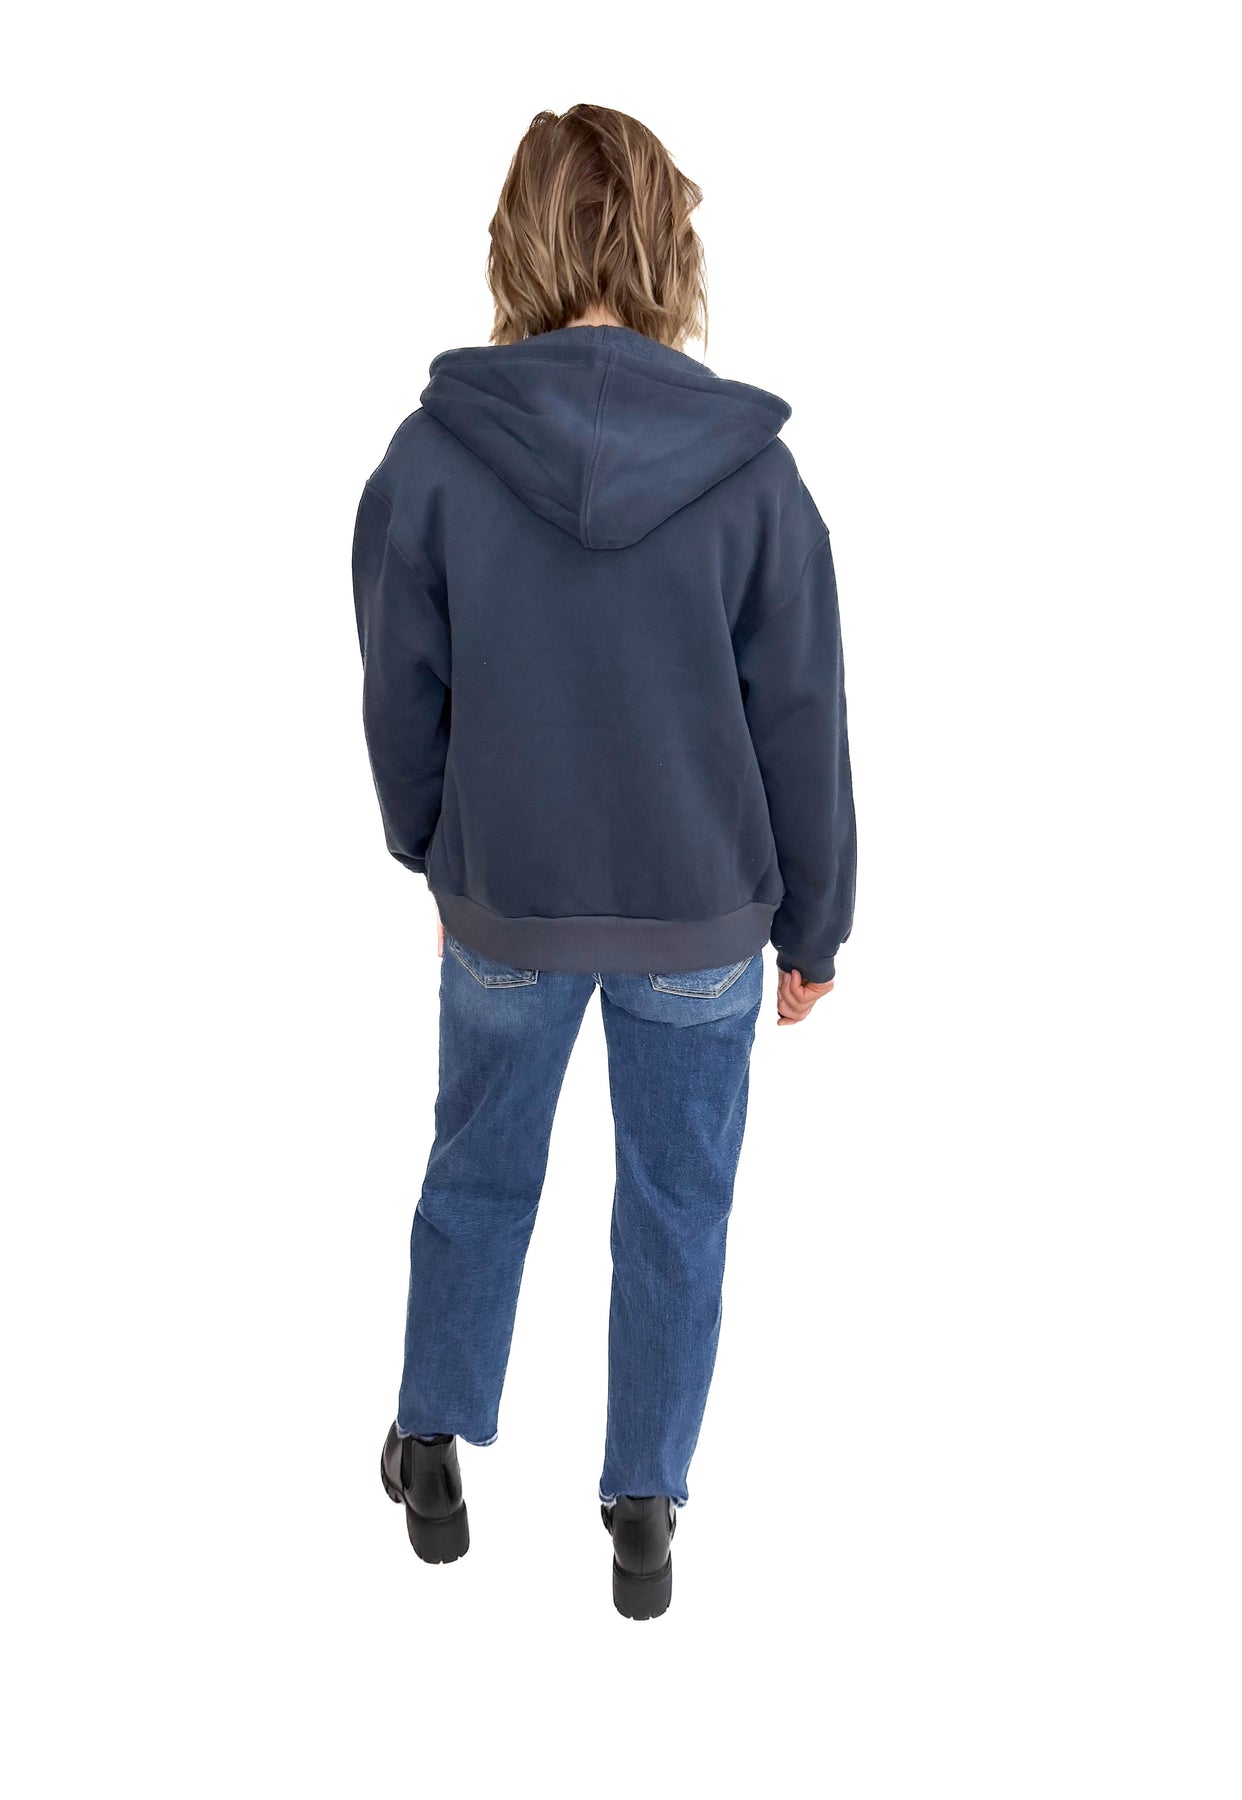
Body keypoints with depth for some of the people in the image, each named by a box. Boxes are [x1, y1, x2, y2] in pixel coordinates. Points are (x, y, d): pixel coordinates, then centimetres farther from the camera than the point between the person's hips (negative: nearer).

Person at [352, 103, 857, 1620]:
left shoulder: (431, 454, -13)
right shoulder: (752, 469, -14)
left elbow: (402, 698, -3)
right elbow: (802, 723, -8)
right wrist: (813, 923, 5)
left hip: (505, 904, 1)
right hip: (701, 919, 0)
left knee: (478, 1169, 23)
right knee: (676, 1208, 16)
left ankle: (434, 1449, 36)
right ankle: (644, 1510, 27)